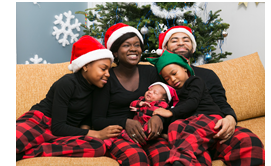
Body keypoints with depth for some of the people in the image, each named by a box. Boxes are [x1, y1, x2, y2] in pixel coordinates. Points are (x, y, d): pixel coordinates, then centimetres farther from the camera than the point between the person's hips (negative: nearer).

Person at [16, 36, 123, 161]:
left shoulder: (95, 88, 10)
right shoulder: (67, 83, -10)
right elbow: (57, 127, -14)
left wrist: (85, 127, -6)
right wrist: (97, 134, -14)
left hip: (60, 135, 7)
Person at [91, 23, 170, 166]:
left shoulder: (150, 72, 13)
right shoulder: (107, 78, 2)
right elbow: (97, 121, -1)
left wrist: (158, 117, -11)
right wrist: (125, 123, -19)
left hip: (147, 133, 3)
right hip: (117, 135, -2)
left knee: (165, 154, -30)